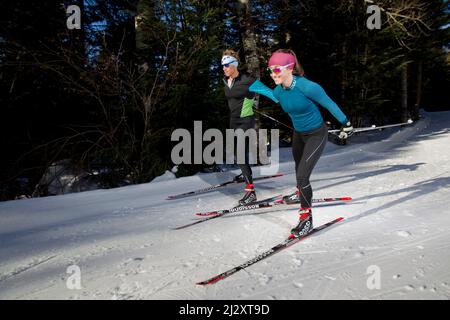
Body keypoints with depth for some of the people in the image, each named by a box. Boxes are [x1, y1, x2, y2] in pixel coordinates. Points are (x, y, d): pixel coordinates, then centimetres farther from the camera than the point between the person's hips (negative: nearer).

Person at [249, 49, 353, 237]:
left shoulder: (305, 86, -31)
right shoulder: (280, 90, -11)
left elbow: (329, 104, -18)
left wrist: (345, 124, -8)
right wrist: (254, 85, 10)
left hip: (316, 135, -7)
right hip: (298, 134, 7)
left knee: (302, 177, -14)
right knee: (299, 170, 27)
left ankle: (306, 218, 2)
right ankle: (301, 194, 57)